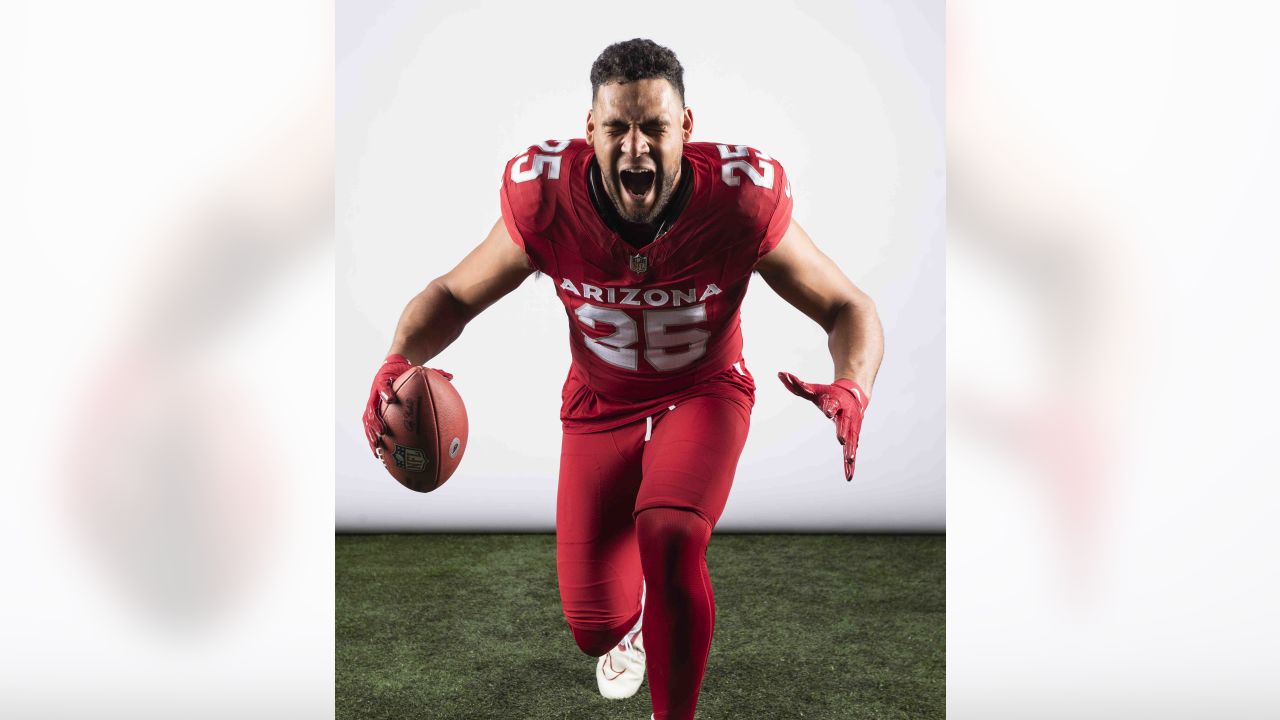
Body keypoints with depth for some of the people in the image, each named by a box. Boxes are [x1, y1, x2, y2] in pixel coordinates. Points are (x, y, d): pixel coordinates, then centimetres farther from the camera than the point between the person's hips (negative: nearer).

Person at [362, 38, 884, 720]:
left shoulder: (740, 201, -25)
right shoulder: (546, 202, -23)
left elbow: (849, 309, -15)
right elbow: (452, 294, -8)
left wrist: (851, 389, -37)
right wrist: (398, 363, -29)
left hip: (704, 392, -1)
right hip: (600, 402, 1)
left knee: (669, 538, -33)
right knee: (594, 629, -2)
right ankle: (632, 626, 42)